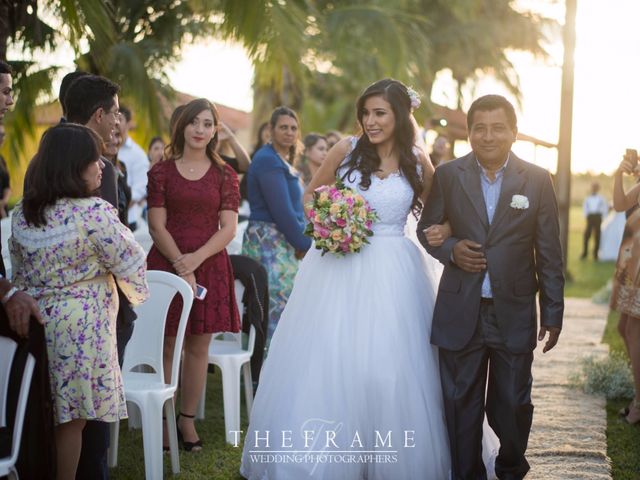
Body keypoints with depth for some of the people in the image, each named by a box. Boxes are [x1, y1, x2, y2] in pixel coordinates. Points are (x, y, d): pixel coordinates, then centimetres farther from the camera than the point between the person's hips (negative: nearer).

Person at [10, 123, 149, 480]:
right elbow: (132, 264, -8)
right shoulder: (94, 213, -17)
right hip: (82, 325, -6)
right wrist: (139, 292, 12)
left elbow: (18, 273, 12)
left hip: (35, 320, 6)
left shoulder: (22, 214, 3)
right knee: (73, 417, 5)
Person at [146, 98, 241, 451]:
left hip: (209, 266, 1)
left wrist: (196, 259, -14)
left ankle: (187, 420, 15)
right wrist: (180, 266, -14)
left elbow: (228, 228, 0)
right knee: (167, 345, 0)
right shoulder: (161, 172, 4)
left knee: (199, 346, 4)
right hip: (167, 265, -1)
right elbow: (157, 226, -2)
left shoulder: (225, 175, 7)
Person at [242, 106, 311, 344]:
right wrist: (306, 244, -7)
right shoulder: (268, 160, -11)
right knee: (276, 309, -10)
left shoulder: (284, 161, 18)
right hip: (269, 242, -9)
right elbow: (282, 212, -16)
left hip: (284, 242, 9)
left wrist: (301, 241, 4)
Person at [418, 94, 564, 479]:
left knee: (514, 404, 12)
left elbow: (549, 254, 1)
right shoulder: (447, 175, 1)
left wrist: (553, 313, 0)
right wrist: (450, 249, -11)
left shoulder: (538, 180, -1)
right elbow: (427, 228, 11)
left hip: (514, 314, 0)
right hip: (461, 313, 0)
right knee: (462, 404, 9)